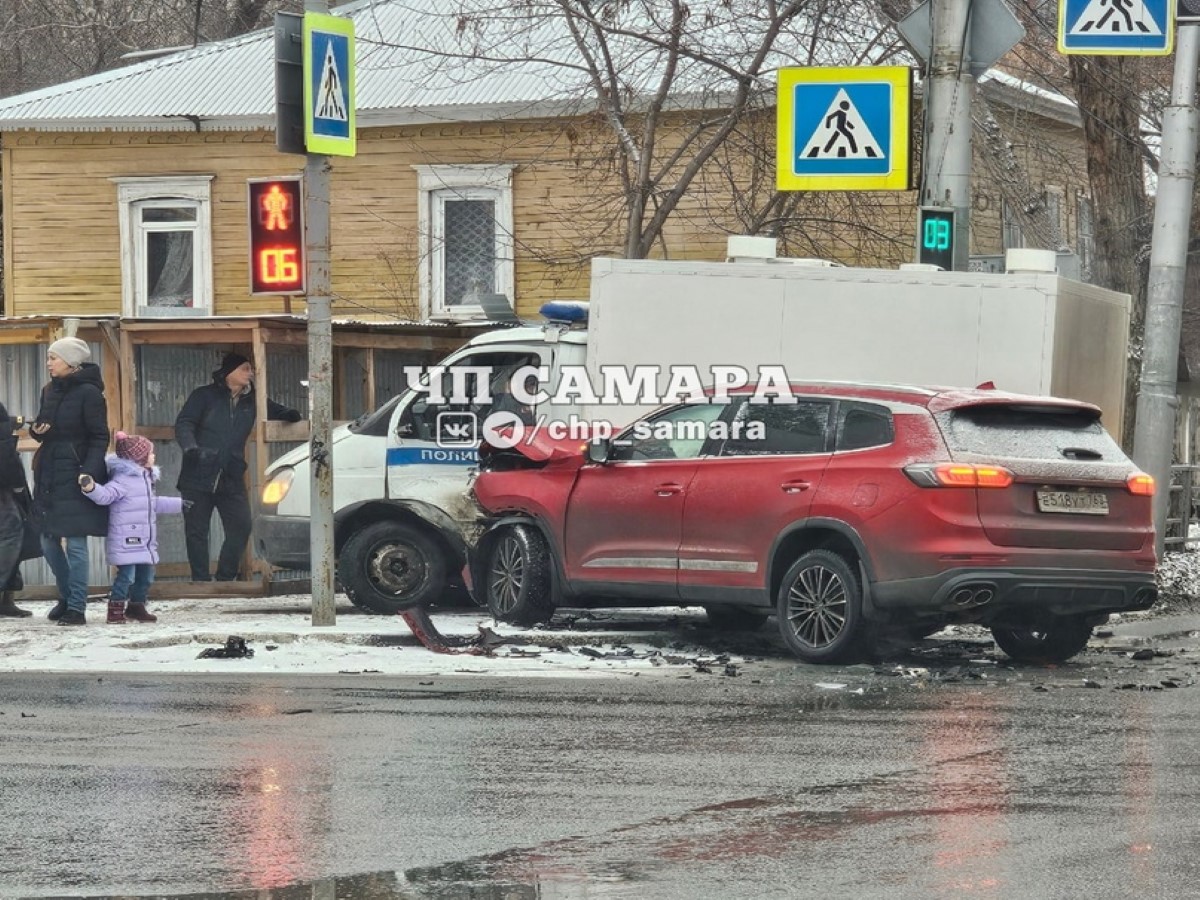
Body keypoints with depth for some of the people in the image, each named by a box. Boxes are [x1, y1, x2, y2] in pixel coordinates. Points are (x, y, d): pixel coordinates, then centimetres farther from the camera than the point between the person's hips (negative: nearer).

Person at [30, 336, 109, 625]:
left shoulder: (88, 393, -10)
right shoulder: (50, 391, 12)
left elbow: (100, 438, -12)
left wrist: (89, 472, -22)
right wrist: (37, 430, -2)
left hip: (75, 475, -8)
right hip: (49, 474, 8)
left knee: (75, 542, -6)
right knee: (49, 542, 12)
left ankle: (77, 608, -2)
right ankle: (67, 597, 28)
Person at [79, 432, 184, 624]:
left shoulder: (145, 479, 17)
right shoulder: (123, 480, -15)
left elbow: (153, 504, 32)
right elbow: (105, 495, -27)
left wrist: (180, 504, 42)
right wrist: (91, 488, -48)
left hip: (145, 541, 9)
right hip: (125, 542, -9)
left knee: (146, 575, 14)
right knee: (126, 575, -12)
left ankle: (137, 606, 28)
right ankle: (116, 610, -4)